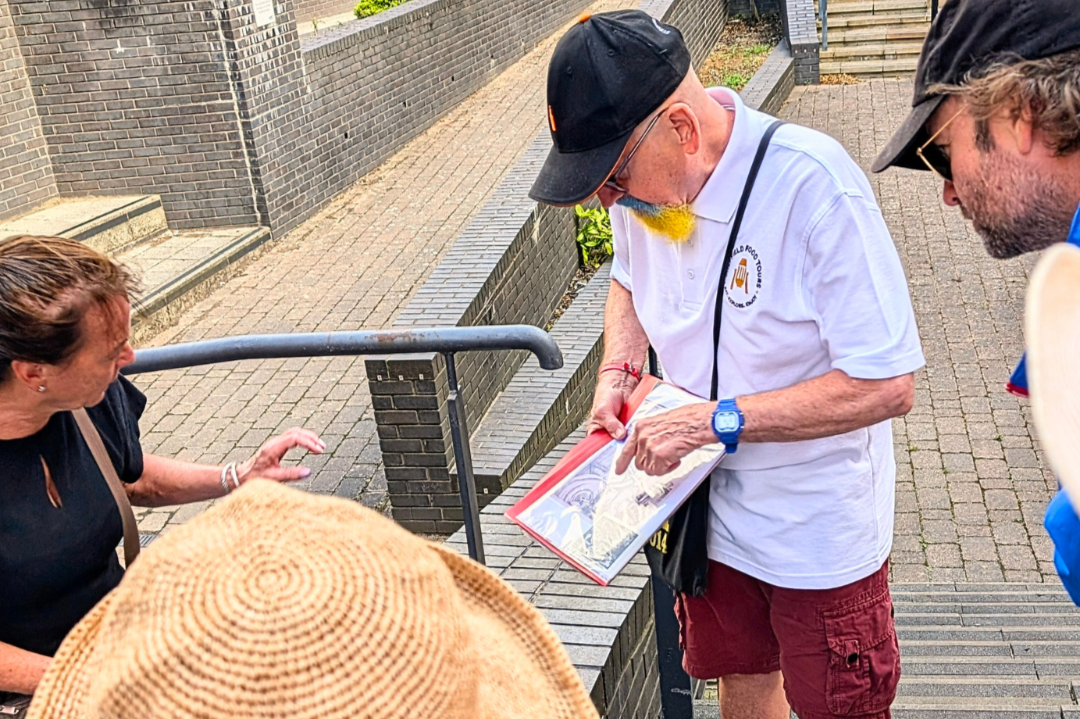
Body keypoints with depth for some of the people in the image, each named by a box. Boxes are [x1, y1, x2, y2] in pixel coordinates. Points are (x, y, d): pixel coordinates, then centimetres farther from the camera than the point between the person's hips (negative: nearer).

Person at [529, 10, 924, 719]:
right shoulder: (639, 178, -8)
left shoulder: (815, 187, -29)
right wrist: (618, 372, -4)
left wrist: (720, 421, -30)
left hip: (817, 527, -5)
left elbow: (887, 386, -28)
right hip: (708, 503, 6)